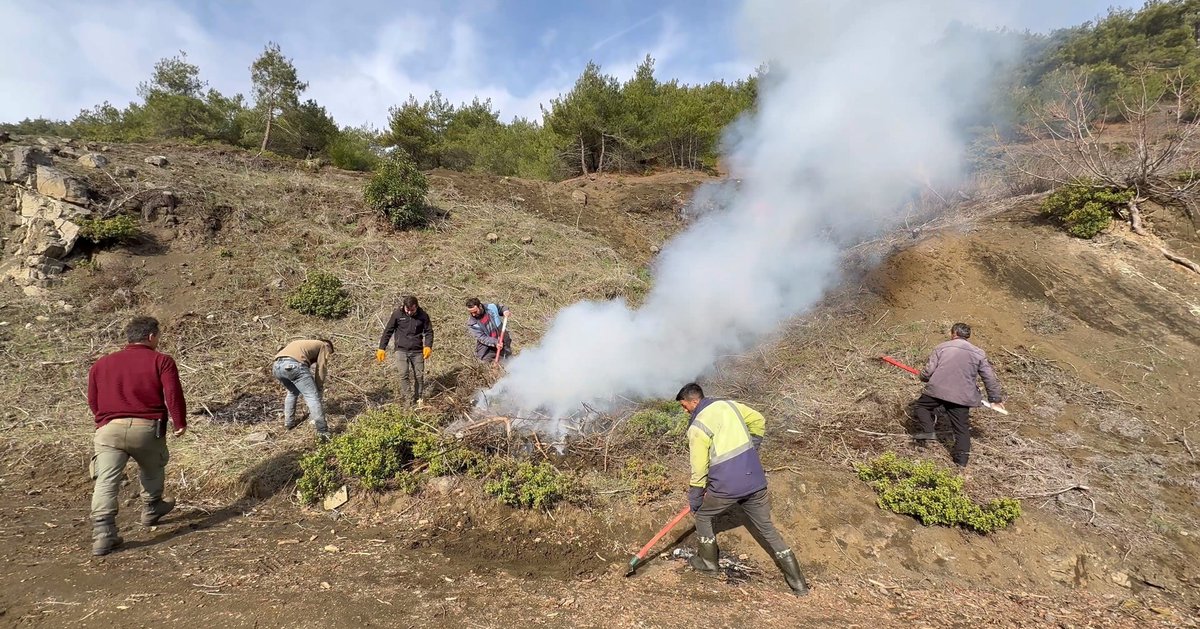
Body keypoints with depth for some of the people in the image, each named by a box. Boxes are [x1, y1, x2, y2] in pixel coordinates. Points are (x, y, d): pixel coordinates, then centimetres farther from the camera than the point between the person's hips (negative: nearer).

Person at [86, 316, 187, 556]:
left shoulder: (100, 364, 18)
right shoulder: (161, 361, 1)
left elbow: (92, 402, 22)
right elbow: (173, 394, -10)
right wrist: (180, 423, 0)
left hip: (109, 429, 3)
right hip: (146, 428, -3)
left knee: (106, 482, -2)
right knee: (152, 471, 22)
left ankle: (102, 534, -10)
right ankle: (151, 510, 38)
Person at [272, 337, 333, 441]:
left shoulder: (303, 343, 41)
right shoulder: (323, 346, 24)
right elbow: (320, 371, 16)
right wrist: (319, 391, 24)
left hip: (277, 365, 7)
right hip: (294, 365, -7)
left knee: (292, 392, 32)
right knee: (313, 397, -4)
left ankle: (289, 422, 34)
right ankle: (323, 432, -10)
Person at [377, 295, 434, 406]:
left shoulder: (423, 316, -4)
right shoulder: (397, 314, -6)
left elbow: (429, 332, 4)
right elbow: (388, 331, 1)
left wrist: (428, 346, -11)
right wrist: (382, 348, -1)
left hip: (417, 351, 1)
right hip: (401, 350, -1)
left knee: (419, 376, 5)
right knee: (404, 375, -10)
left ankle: (418, 399, 21)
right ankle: (407, 398, -2)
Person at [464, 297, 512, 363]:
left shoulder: (492, 307, -12)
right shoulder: (471, 323, -18)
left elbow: (500, 308, 12)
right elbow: (482, 338, -23)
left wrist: (505, 311, -11)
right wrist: (495, 342, -37)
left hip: (502, 342, 2)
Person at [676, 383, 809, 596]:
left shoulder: (697, 428, -12)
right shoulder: (729, 404, 6)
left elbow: (699, 469, -10)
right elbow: (759, 421, 17)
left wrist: (694, 501, 2)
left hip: (727, 487, -6)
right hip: (755, 480, 6)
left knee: (702, 515, 21)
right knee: (767, 529, 19)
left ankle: (708, 560, 34)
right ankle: (798, 582, 23)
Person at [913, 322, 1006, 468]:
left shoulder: (941, 347, 4)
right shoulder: (978, 353, 10)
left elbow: (928, 371, -2)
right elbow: (990, 378, 12)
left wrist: (922, 377, 20)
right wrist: (996, 398, 22)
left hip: (937, 390, -2)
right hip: (962, 397, 2)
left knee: (920, 405, 22)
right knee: (962, 430, 11)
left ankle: (928, 430, 0)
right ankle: (961, 462, 9)